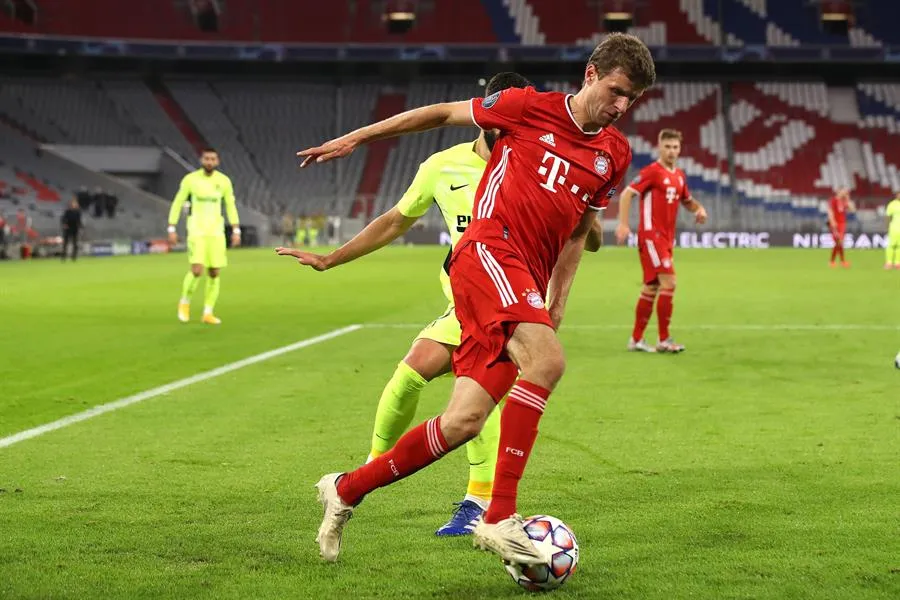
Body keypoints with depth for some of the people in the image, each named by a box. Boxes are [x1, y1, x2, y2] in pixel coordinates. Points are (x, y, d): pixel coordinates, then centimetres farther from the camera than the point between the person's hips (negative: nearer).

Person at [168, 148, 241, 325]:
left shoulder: (224, 181, 2)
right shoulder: (190, 179, -4)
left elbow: (231, 206, 9)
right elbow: (177, 204, 1)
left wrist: (236, 231, 1)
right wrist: (172, 229, -4)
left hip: (216, 231, 3)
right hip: (196, 231, -3)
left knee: (214, 273, 0)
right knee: (197, 270, -16)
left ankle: (208, 313, 10)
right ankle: (185, 302, 10)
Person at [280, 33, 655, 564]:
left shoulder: (615, 154, 15)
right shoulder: (530, 107, 1)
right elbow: (443, 114, 12)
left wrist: (558, 301, 16)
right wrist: (356, 139, 14)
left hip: (526, 287, 6)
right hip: (489, 251, -6)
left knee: (464, 423, -4)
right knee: (547, 359, -31)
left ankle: (346, 490, 15)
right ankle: (500, 518, -28)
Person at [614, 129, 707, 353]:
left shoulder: (679, 175, 14)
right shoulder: (652, 171, -9)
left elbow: (687, 201, 28)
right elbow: (626, 194, -13)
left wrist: (699, 209, 6)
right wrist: (623, 224, -23)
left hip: (666, 239, 8)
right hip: (651, 235, -8)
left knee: (652, 287, 11)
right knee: (669, 282, -15)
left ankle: (636, 339, 19)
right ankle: (664, 340, -10)